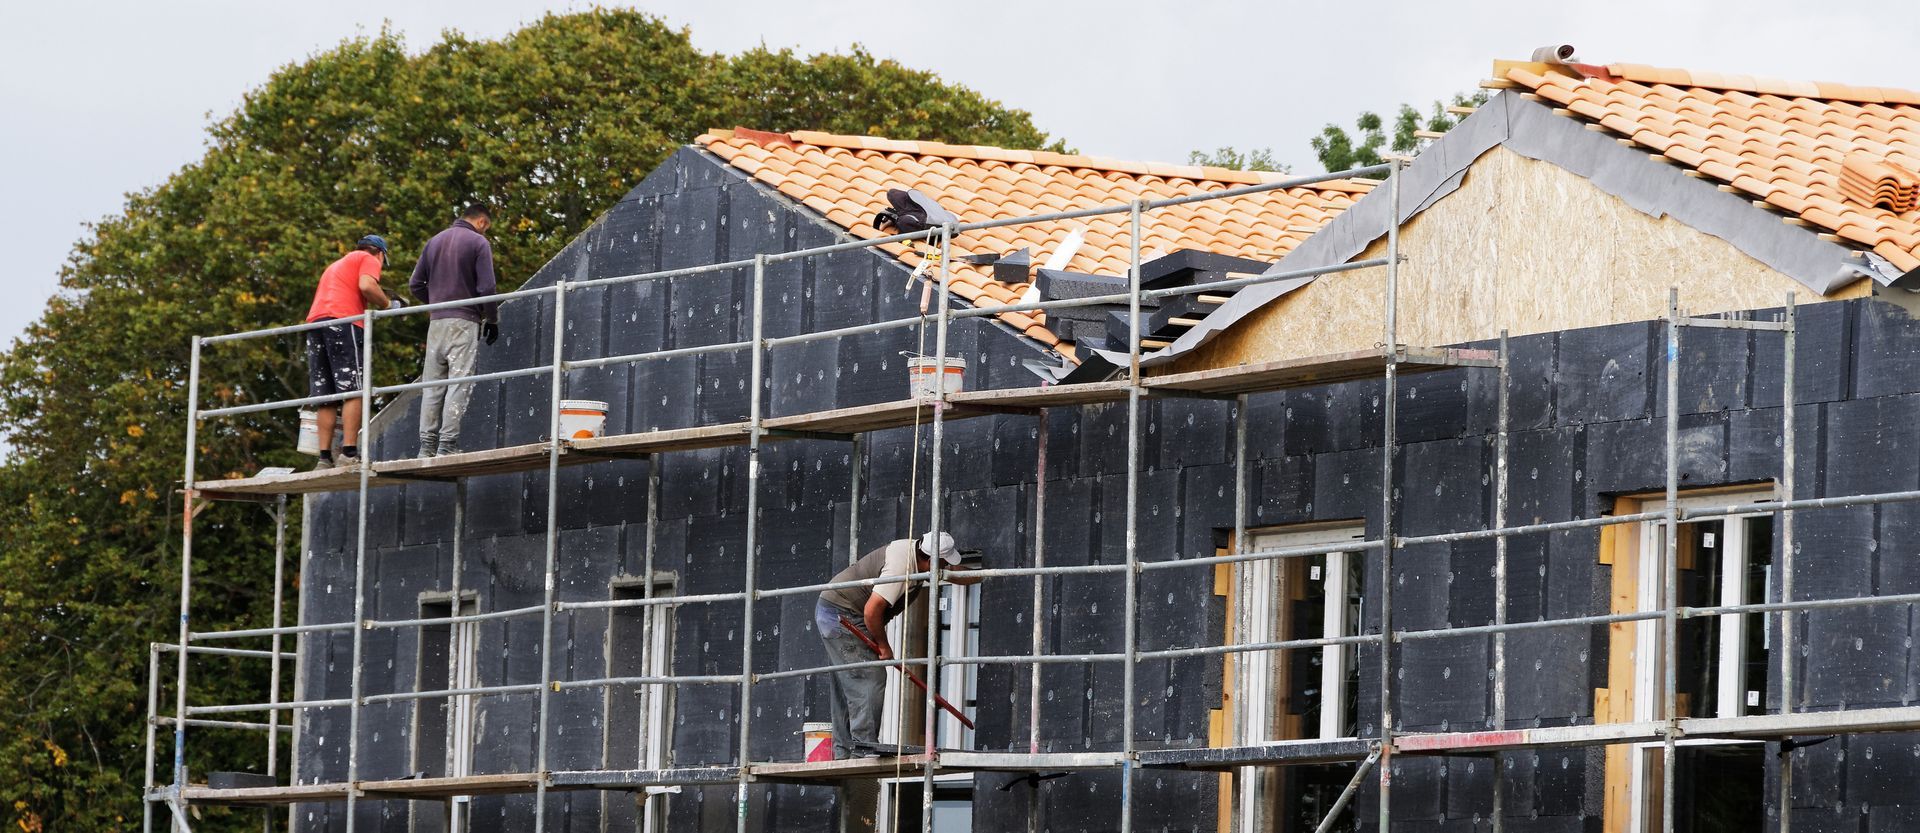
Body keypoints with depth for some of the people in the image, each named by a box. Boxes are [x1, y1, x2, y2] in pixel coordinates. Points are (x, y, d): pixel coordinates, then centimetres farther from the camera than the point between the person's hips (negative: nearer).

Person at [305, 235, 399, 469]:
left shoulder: (336, 265, 35)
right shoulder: (369, 260, 12)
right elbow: (366, 286, -8)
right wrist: (387, 304, 5)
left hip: (314, 320, 7)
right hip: (344, 321, -7)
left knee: (325, 397, 4)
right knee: (354, 390, -12)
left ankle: (324, 458, -4)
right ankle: (349, 453, -23)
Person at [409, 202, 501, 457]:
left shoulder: (435, 242, 15)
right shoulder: (478, 242, -4)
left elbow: (416, 284, 12)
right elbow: (486, 287, -10)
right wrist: (492, 320, 2)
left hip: (437, 322, 5)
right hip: (465, 322, -5)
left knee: (432, 385, 6)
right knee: (459, 383, -6)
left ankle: (427, 444, 3)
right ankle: (448, 443, -13)